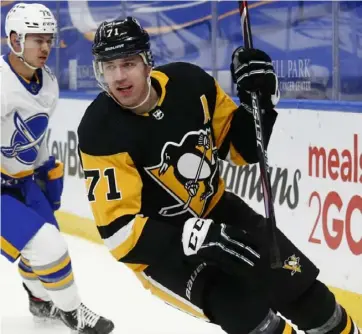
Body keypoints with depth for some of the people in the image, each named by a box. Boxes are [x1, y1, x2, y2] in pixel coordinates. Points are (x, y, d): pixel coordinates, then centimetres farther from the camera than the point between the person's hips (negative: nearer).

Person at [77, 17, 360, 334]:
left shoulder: (189, 82, -12)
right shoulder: (101, 131, -23)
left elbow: (242, 149, 1)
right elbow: (119, 230, -27)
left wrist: (259, 100, -18)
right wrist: (194, 238, -38)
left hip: (213, 210, 5)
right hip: (157, 242, -4)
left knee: (297, 283, 6)